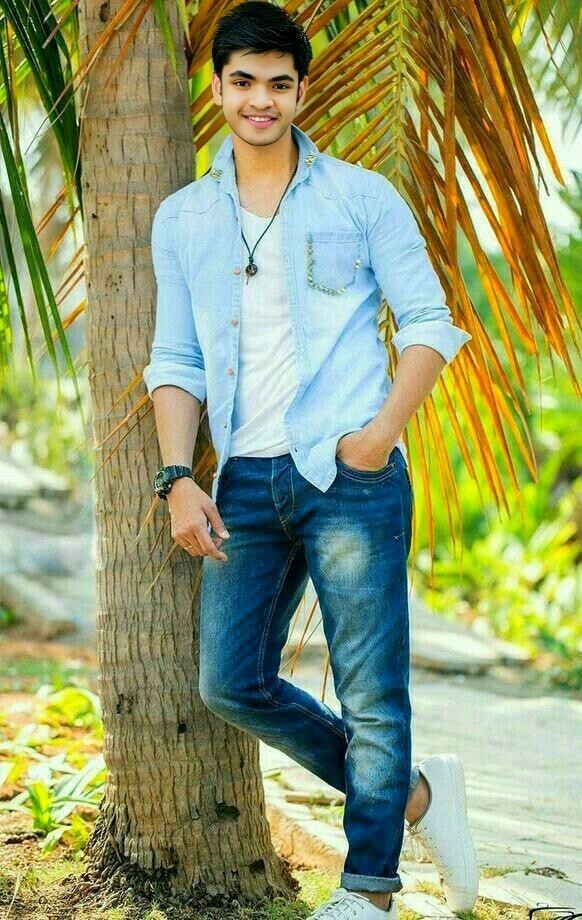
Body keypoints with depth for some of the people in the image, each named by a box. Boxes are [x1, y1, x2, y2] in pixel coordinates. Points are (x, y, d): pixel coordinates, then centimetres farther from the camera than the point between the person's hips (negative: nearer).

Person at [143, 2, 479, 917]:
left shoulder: (361, 196, 3)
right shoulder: (182, 219, 13)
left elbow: (430, 323, 2)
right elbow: (176, 360, 14)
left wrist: (381, 434, -11)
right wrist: (179, 479, 1)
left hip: (349, 474, -5)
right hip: (247, 482, 5)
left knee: (370, 688, -4)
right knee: (232, 680, 4)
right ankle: (414, 792, 20)